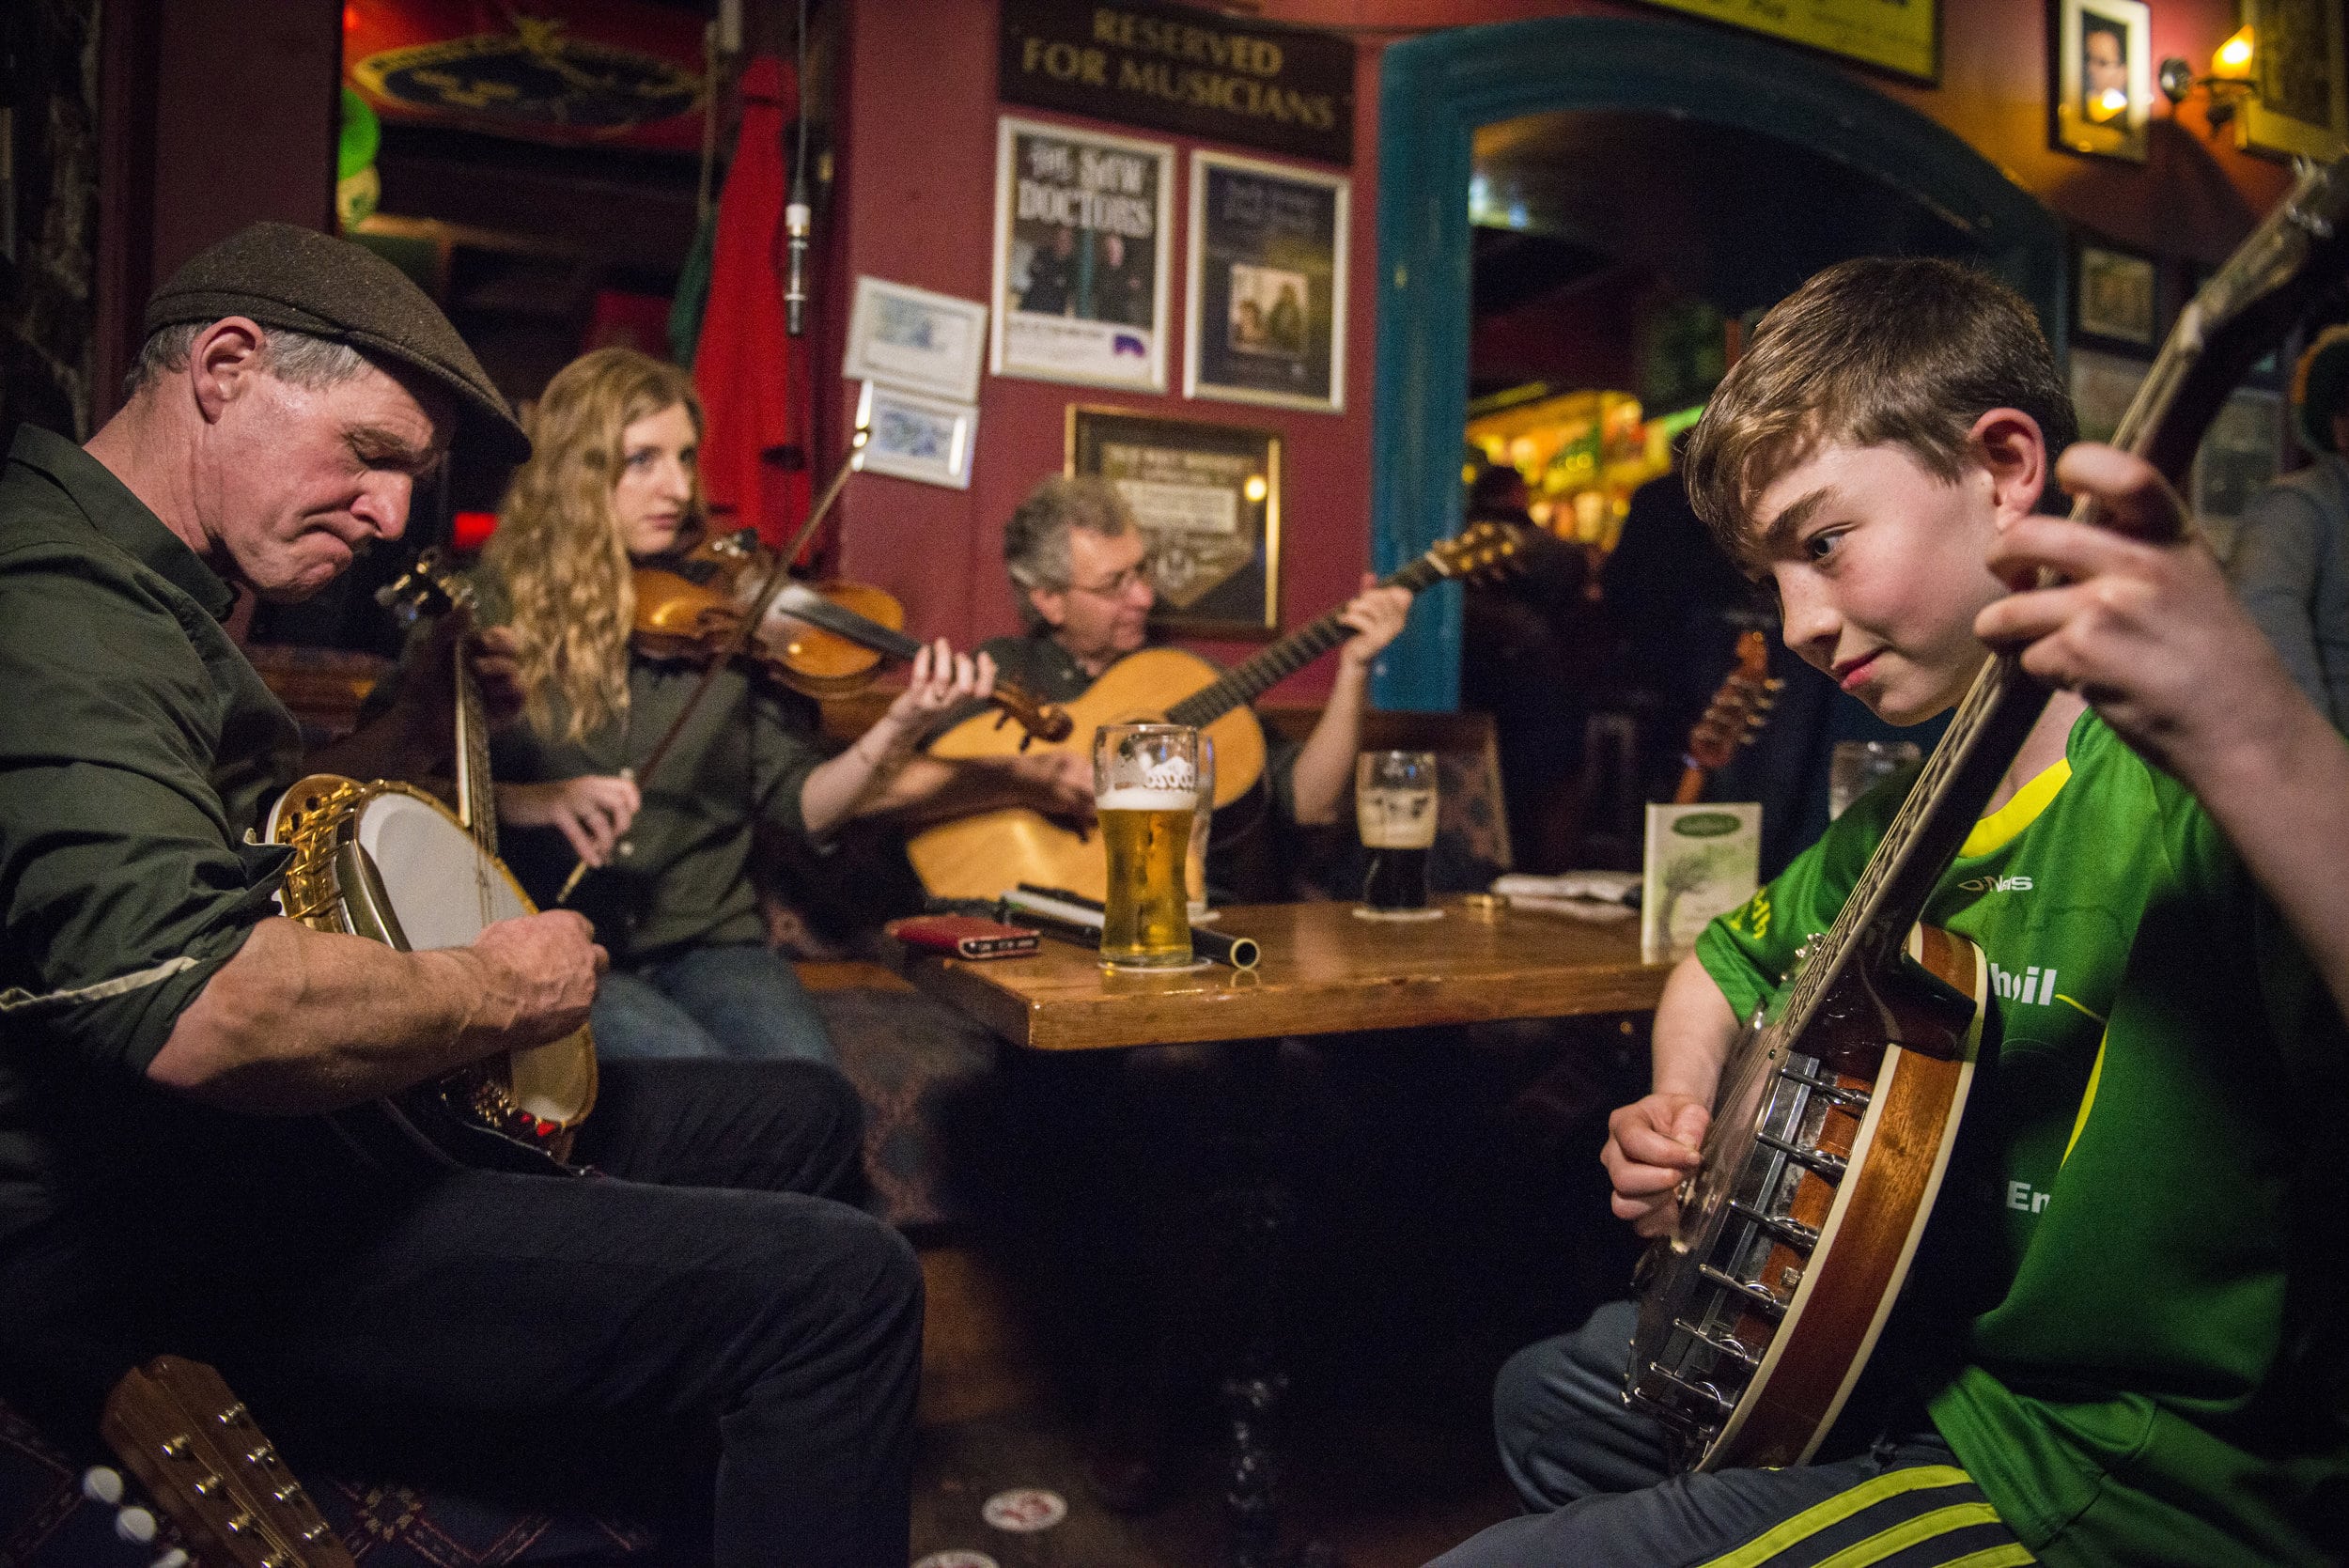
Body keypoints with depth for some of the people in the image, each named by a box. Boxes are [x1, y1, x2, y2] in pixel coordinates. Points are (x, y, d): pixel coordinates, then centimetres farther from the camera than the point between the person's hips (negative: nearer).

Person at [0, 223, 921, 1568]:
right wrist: (498, 991, -19)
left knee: (802, 1117, 16)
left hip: (258, 1155, 11)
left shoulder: (152, 591, 14)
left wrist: (427, 713, 15)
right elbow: (199, 1010, -36)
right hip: (181, 1264, -11)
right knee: (843, 1285, -23)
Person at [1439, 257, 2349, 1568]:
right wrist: (1681, 1114, 3)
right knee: (1548, 1393, 25)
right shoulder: (1908, 815, 4)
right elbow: (1731, 960, 20)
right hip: (1916, 1379, 9)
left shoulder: (2187, 787, -23)